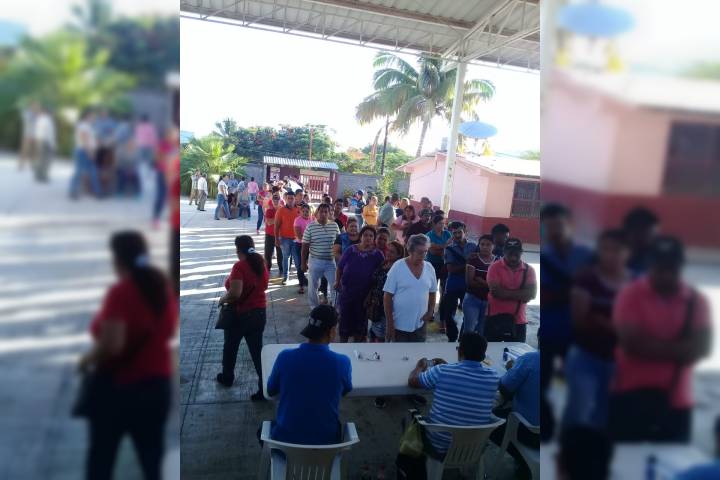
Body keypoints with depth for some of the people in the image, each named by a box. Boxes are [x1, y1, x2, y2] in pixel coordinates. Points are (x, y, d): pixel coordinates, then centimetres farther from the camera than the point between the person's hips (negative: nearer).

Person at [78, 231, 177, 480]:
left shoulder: (120, 292, -18)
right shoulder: (164, 287, 2)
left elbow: (111, 344, -24)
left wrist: (88, 360, -6)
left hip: (118, 386, -5)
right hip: (157, 383, 5)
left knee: (101, 457, 16)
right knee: (152, 456, 13)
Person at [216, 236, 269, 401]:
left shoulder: (240, 266, -21)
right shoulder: (261, 263, 1)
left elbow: (235, 293, -29)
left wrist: (222, 299, -11)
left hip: (239, 314, -5)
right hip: (259, 312, 5)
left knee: (230, 347, 20)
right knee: (257, 350, 9)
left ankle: (227, 377, 41)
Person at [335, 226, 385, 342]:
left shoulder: (377, 254, -6)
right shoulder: (351, 250, -4)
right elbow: (340, 267, 3)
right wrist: (337, 281, -6)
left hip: (365, 293, 0)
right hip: (347, 291, 0)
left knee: (360, 318, 14)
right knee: (345, 316, 9)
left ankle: (358, 340, 31)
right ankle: (343, 341, 26)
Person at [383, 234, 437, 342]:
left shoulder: (429, 268, 1)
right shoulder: (398, 267, -12)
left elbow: (432, 293, 14)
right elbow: (388, 297, -10)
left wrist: (430, 311, -2)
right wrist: (389, 323, -12)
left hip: (419, 324, 4)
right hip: (399, 324, -4)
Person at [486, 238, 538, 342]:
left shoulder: (529, 270, 3)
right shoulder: (495, 267, -6)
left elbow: (531, 294, -10)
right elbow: (496, 292, -17)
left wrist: (505, 292, -14)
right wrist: (520, 295, -11)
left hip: (518, 321, 3)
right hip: (495, 319, -2)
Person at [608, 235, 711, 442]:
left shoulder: (697, 301, 4)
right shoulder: (630, 294, -7)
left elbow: (701, 348, -8)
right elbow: (632, 343, -15)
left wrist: (650, 346, -15)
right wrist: (677, 348, -9)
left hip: (676, 399, 3)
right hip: (631, 395, -3)